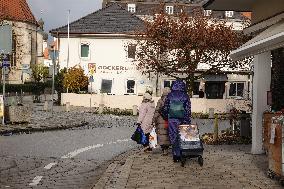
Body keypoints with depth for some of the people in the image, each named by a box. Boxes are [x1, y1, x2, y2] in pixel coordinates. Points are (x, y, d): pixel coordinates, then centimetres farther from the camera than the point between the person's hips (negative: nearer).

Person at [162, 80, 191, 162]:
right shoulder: (185, 96, 0)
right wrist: (188, 121, 3)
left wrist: (166, 116, 20)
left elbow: (165, 108, 3)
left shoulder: (169, 95, 1)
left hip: (172, 119, 0)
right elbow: (188, 110, -1)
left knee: (173, 137, 5)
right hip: (182, 119, 0)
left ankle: (176, 155, 5)